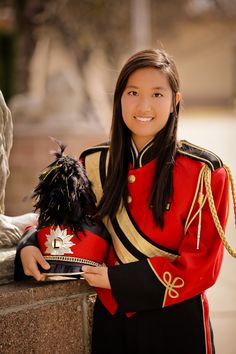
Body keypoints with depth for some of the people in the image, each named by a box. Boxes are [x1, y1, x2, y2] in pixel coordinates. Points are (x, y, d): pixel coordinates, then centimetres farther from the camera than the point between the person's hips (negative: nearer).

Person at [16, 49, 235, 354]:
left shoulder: (206, 173, -12)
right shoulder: (93, 164, -1)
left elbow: (201, 265, -12)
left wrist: (118, 280, -17)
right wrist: (31, 245, -9)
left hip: (174, 322, -3)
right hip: (110, 318, 3)